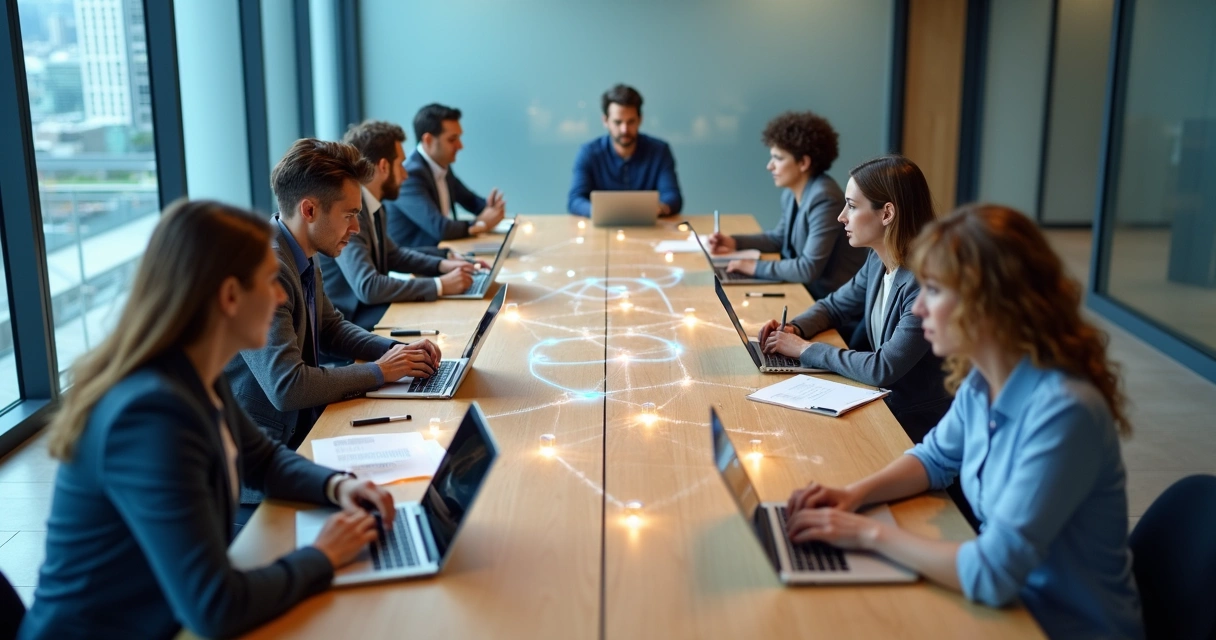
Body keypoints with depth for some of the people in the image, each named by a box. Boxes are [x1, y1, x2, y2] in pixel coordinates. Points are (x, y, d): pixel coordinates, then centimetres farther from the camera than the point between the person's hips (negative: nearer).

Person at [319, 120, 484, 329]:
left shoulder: (371, 203, 5)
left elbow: (392, 254, 22)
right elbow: (367, 287, -31)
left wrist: (442, 264, 6)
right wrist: (440, 285, -26)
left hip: (365, 307, 9)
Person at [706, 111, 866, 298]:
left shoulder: (824, 199, -24)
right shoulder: (791, 193, 3)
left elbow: (809, 269, -27)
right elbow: (779, 238, 21)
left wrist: (756, 267, -19)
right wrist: (735, 242, 9)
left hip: (833, 300, -8)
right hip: (806, 289, 8)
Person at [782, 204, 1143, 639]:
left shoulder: (1063, 411, -28)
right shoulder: (982, 381, -6)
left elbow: (992, 574, -29)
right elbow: (936, 458, 13)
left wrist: (872, 534, -19)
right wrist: (854, 494, -4)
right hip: (1009, 603, 6)